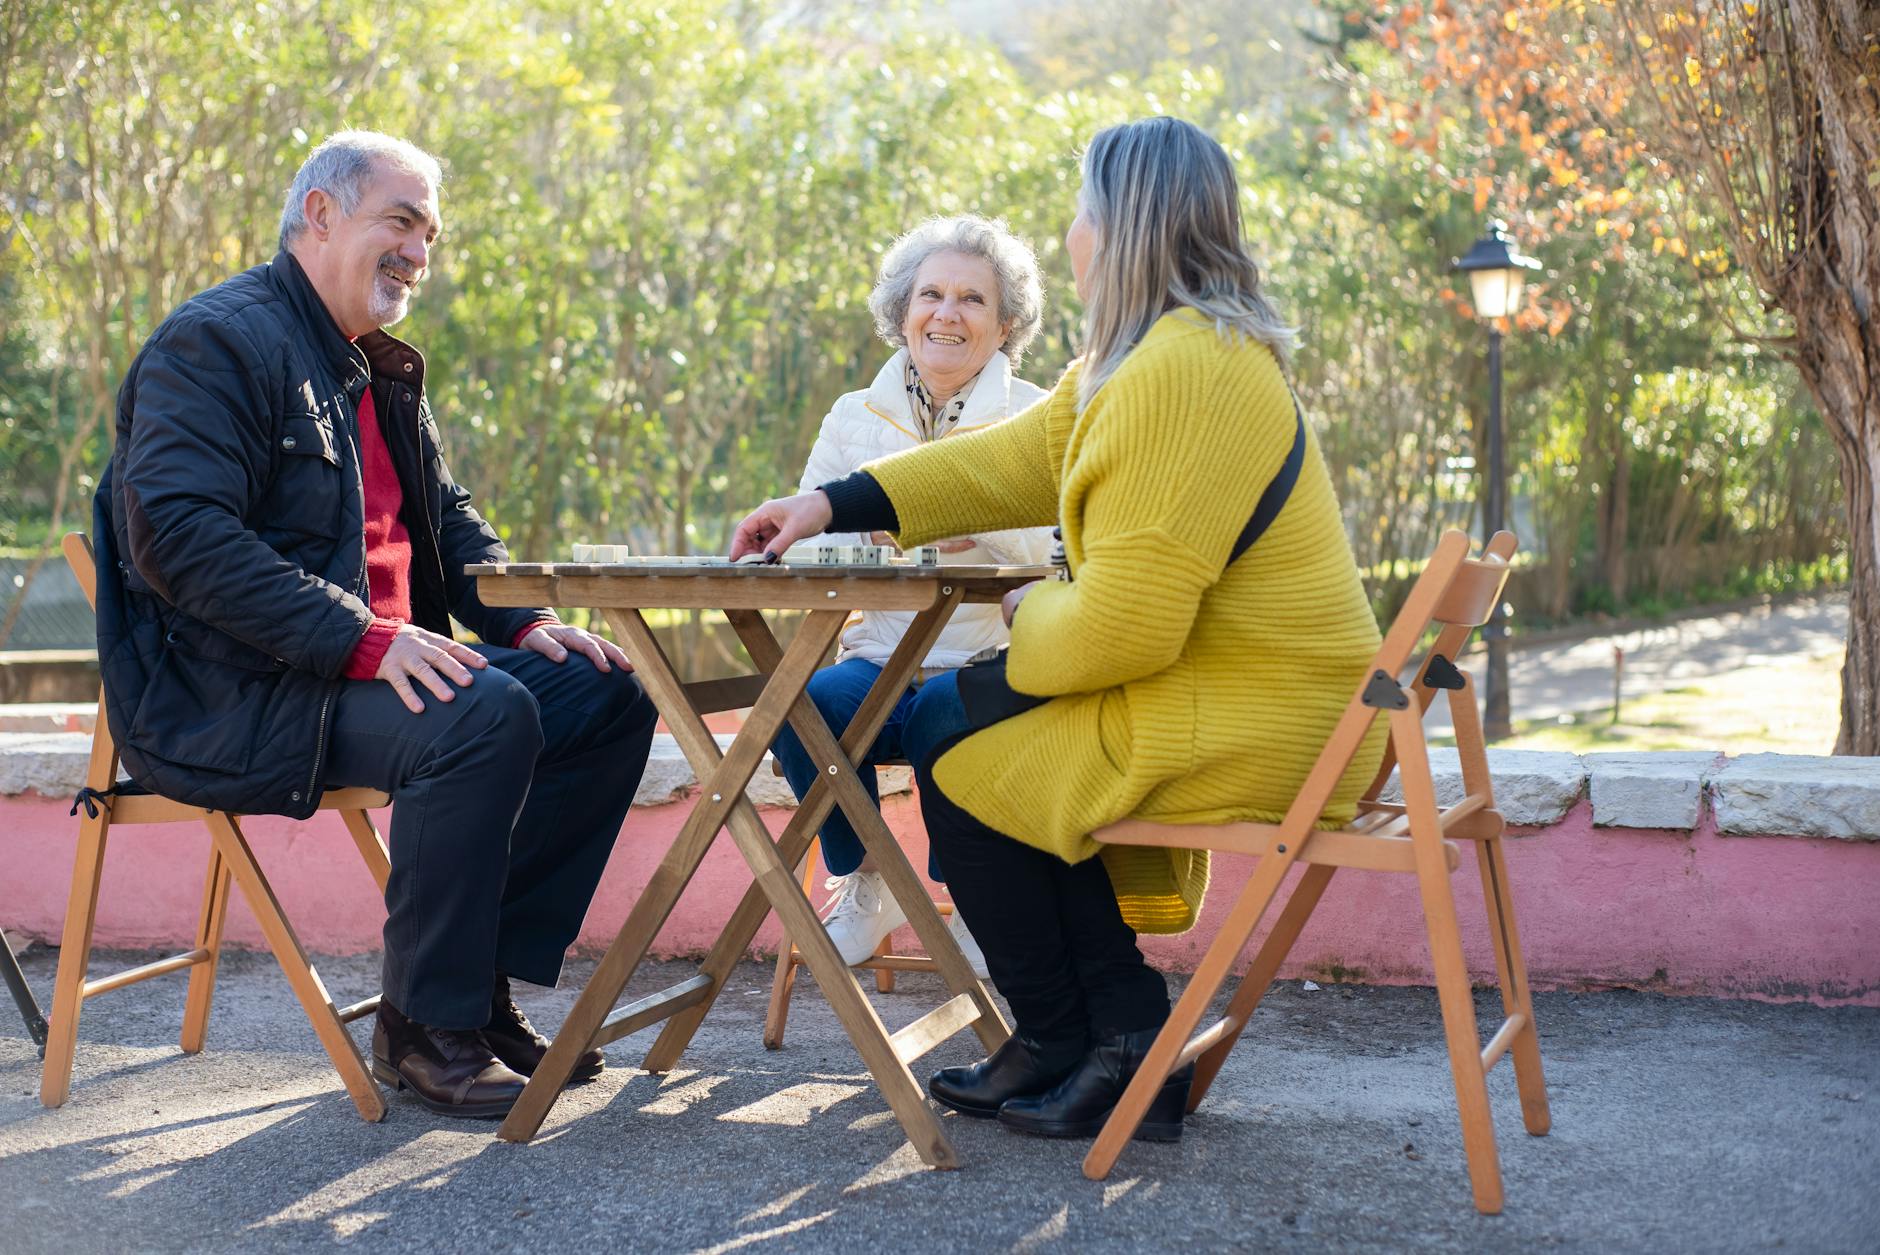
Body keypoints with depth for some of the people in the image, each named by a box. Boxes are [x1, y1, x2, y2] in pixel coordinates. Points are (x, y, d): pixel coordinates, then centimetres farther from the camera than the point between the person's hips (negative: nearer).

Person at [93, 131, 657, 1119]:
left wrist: (524, 621, 3)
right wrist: (362, 641, -30)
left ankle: (484, 984, 1)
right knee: (485, 716, -32)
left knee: (608, 694, 0)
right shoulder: (217, 341, -11)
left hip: (380, 661, 10)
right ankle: (423, 1028, -17)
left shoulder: (380, 369, 20)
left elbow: (446, 518, 24)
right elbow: (179, 536, -23)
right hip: (223, 696, -10)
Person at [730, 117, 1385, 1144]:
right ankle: (1125, 1032, 18)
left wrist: (1030, 617, -4)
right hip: (1280, 704, 10)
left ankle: (1062, 1042, 18)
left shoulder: (1178, 378, -24)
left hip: (1252, 731, -10)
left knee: (962, 771, -1)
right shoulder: (1160, 350, 10)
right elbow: (1016, 461, 17)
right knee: (964, 706, 19)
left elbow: (1121, 627, -26)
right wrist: (831, 505, 13)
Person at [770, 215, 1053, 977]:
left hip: (987, 664, -2)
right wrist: (869, 526, -15)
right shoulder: (853, 420, 14)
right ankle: (863, 884, -3)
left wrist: (979, 524, -24)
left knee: (944, 720, -35)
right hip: (876, 662, 2)